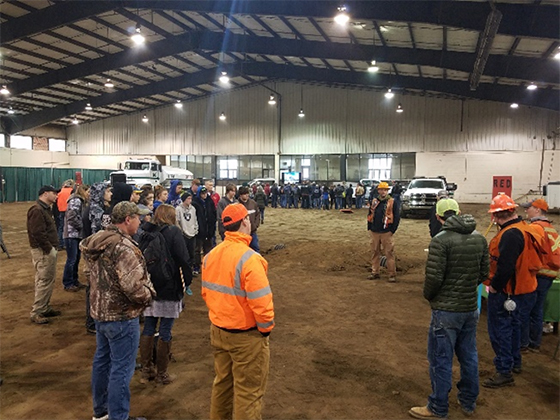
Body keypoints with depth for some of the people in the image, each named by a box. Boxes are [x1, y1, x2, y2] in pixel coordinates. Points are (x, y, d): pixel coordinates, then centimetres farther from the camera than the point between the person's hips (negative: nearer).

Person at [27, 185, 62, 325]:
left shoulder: (45, 208, 16)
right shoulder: (37, 210, -18)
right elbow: (38, 233, -25)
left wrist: (52, 248, 12)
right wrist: (48, 249, -19)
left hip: (49, 249, 10)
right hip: (43, 251, -10)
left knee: (48, 280, 16)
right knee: (45, 281, -6)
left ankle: (45, 308, 25)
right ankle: (36, 312, 2)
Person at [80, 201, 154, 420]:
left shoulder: (96, 241, 3)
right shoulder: (124, 248, -26)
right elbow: (135, 287, -29)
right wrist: (149, 294, -11)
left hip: (100, 311, 10)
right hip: (122, 316, -10)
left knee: (102, 360, 22)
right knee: (121, 369, 2)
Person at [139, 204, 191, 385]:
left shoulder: (145, 232, 4)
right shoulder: (174, 232, -11)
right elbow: (183, 259, -14)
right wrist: (187, 280, 0)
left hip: (148, 287, 5)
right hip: (169, 288, -5)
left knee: (148, 329, 13)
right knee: (165, 332, 4)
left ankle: (146, 371, 22)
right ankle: (161, 374, 14)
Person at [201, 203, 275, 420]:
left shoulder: (211, 255, -2)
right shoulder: (249, 258, -25)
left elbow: (206, 291, 7)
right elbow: (261, 301, -25)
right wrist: (266, 327, -8)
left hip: (218, 330, 7)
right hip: (246, 335, -7)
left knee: (223, 382, 24)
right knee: (248, 391, 9)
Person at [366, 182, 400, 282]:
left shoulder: (392, 202, -2)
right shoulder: (374, 201, 11)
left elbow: (396, 217, -3)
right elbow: (369, 215, 15)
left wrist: (393, 230, -8)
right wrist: (369, 228, 9)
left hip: (386, 232, -4)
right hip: (374, 232, 4)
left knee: (389, 253, -5)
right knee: (375, 253, 10)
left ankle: (392, 274, 0)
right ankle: (375, 272, 20)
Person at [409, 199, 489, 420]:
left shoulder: (441, 240, -20)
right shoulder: (479, 239, 2)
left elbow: (433, 277, -20)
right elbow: (483, 273, 7)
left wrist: (428, 296, -1)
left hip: (446, 310, -7)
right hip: (471, 307, 7)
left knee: (441, 360, 5)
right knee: (468, 356, 19)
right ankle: (469, 402, 35)